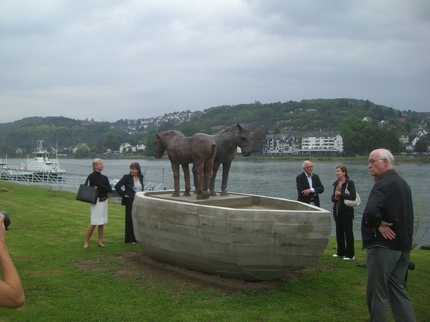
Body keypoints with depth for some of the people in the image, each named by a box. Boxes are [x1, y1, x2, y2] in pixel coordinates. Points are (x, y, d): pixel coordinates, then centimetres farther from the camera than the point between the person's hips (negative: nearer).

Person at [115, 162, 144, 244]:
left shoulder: (141, 177, 7)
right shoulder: (127, 177, -8)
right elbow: (117, 186, -10)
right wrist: (124, 195, -10)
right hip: (130, 201, -5)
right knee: (130, 220, 1)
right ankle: (129, 239, 9)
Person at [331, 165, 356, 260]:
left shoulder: (349, 183, -9)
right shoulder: (336, 183, 12)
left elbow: (353, 196, -18)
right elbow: (333, 197, 15)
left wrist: (341, 194, -19)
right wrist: (335, 198, -7)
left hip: (346, 211, -7)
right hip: (337, 210, 7)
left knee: (348, 231, -1)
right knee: (339, 231, 12)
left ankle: (350, 254, 7)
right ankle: (340, 252, 23)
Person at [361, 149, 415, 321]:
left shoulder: (384, 184, -17)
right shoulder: (403, 183, 14)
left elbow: (371, 211, -33)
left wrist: (378, 225, -16)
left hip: (383, 245, -9)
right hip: (403, 245, 9)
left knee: (377, 291, 0)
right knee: (397, 289, 17)